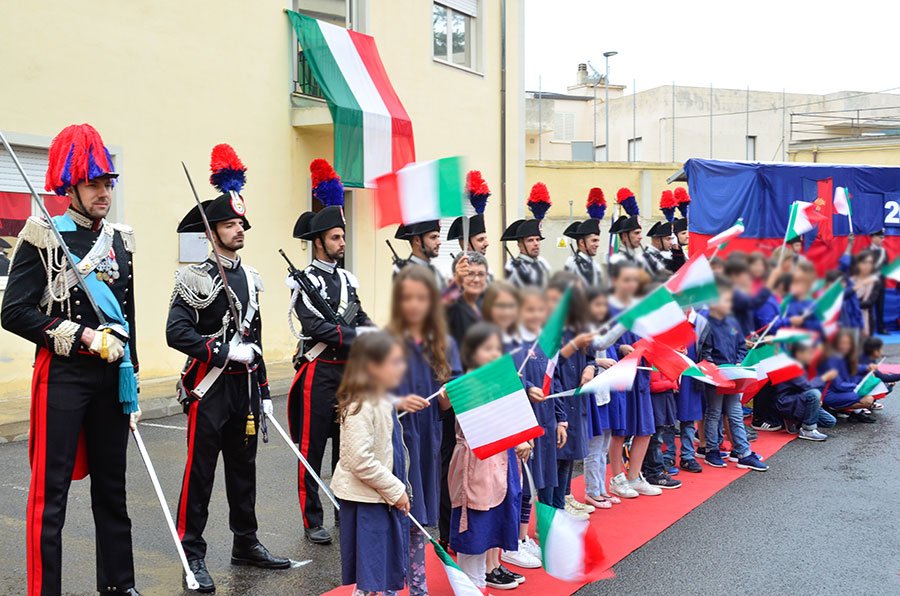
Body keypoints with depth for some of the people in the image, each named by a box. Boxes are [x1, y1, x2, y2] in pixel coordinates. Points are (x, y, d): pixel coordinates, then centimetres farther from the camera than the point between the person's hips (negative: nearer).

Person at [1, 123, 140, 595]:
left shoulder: (120, 241, 10)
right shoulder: (43, 237, -7)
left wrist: (132, 384, 14)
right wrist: (81, 337, -17)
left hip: (112, 378, 6)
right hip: (62, 377, -6)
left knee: (112, 486, 14)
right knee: (51, 491, 0)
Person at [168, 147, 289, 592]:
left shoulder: (251, 279, 12)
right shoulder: (194, 278, -8)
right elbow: (176, 332, -18)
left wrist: (264, 393, 16)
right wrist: (224, 352, -21)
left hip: (245, 387, 7)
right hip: (209, 388, -6)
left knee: (243, 467, 15)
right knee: (200, 472, 0)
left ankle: (245, 544, 27)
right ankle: (193, 555, 11)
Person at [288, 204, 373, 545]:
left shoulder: (347, 279, 13)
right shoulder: (304, 281, -8)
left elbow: (362, 319, 10)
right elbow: (314, 326, -19)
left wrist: (370, 333, -11)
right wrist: (354, 334, -20)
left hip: (349, 370, 7)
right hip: (320, 373, -7)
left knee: (346, 445, 15)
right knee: (312, 450, 0)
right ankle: (312, 522, 8)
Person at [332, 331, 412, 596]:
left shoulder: (384, 400, 9)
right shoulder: (360, 407, -21)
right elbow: (361, 461, -27)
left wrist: (399, 489, 15)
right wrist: (396, 490, -19)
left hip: (386, 495, 9)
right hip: (366, 499, -9)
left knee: (390, 571, 19)